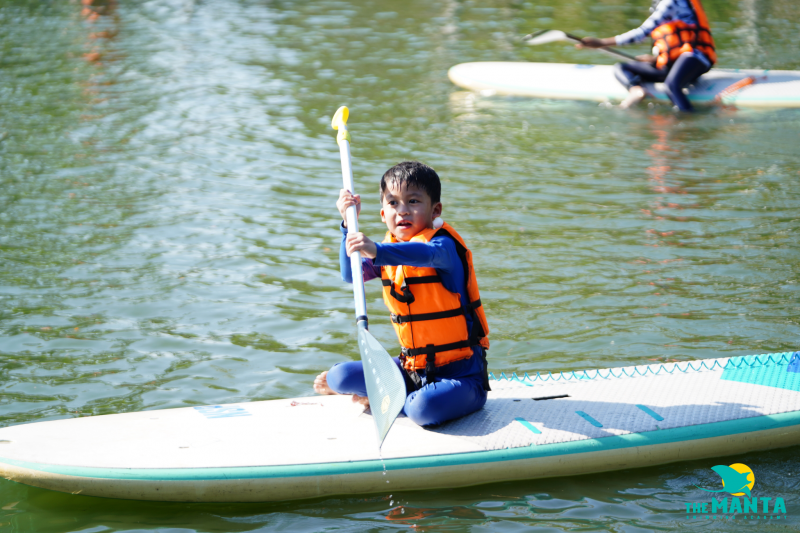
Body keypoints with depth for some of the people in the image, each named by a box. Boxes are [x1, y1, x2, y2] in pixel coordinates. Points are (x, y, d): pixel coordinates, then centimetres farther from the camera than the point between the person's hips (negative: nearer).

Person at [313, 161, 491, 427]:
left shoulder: (443, 244, -17)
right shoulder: (390, 250, 9)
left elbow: (427, 254, -41)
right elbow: (350, 275, 1)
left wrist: (376, 251, -58)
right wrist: (349, 223, -9)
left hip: (459, 372, -6)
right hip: (413, 367, 6)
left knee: (425, 408, -34)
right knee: (341, 376, -7)